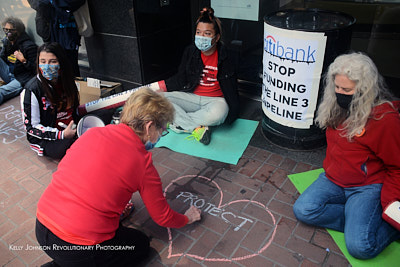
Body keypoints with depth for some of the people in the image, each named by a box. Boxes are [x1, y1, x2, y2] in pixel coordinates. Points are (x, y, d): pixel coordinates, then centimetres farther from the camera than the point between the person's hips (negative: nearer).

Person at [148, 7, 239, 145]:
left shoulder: (224, 58, -8)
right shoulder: (190, 52, 2)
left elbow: (231, 91, -2)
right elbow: (180, 80, 6)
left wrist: (232, 114, -8)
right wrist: (159, 85, -6)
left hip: (215, 99, -3)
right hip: (191, 96, 4)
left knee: (216, 115, -41)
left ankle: (176, 123, -21)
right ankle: (196, 128, -28)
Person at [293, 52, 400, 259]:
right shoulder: (336, 108, 2)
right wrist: (330, 169, 13)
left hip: (367, 186, -6)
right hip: (333, 180, 7)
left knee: (359, 246, -21)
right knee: (302, 210, -15)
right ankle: (359, 220, -5)